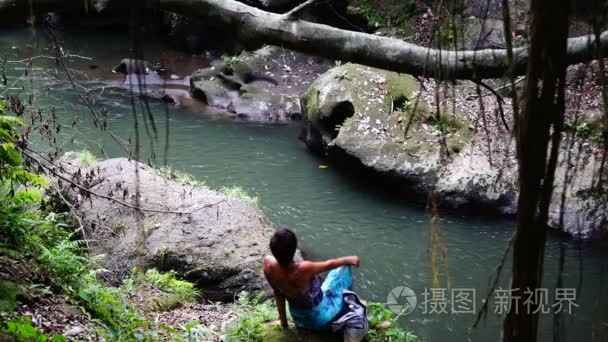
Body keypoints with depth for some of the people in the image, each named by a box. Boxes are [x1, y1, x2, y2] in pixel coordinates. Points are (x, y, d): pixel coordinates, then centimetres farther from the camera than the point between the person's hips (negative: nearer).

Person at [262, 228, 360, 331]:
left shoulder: (268, 263, -25)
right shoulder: (303, 269, -38)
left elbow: (278, 292, -7)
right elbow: (329, 265, -16)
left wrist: (284, 323, 8)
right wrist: (349, 259, 5)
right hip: (321, 320, -5)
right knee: (344, 268, 13)